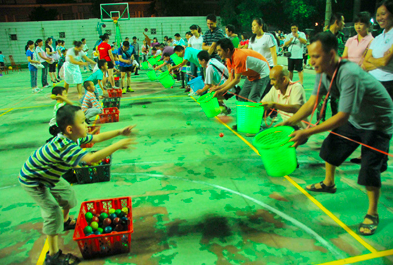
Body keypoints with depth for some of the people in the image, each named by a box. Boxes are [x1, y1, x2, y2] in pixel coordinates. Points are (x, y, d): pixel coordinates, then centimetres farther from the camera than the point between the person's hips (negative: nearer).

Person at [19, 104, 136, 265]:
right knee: (53, 211, -10)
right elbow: (91, 158, -56)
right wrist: (117, 145, -52)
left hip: (47, 175, 9)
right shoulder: (66, 146, -42)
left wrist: (120, 132, -6)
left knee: (68, 193, 20)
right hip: (32, 180, -9)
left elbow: (97, 138, 1)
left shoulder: (75, 137, -12)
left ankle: (66, 221, 49)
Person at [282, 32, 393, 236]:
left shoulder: (350, 75, -39)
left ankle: (372, 214, 9)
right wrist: (288, 122, -13)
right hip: (354, 119, 8)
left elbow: (342, 117, -37)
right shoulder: (324, 72, -12)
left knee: (370, 168, -13)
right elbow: (312, 102, -6)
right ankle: (328, 183, 42)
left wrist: (307, 132, -38)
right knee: (331, 146, 16)